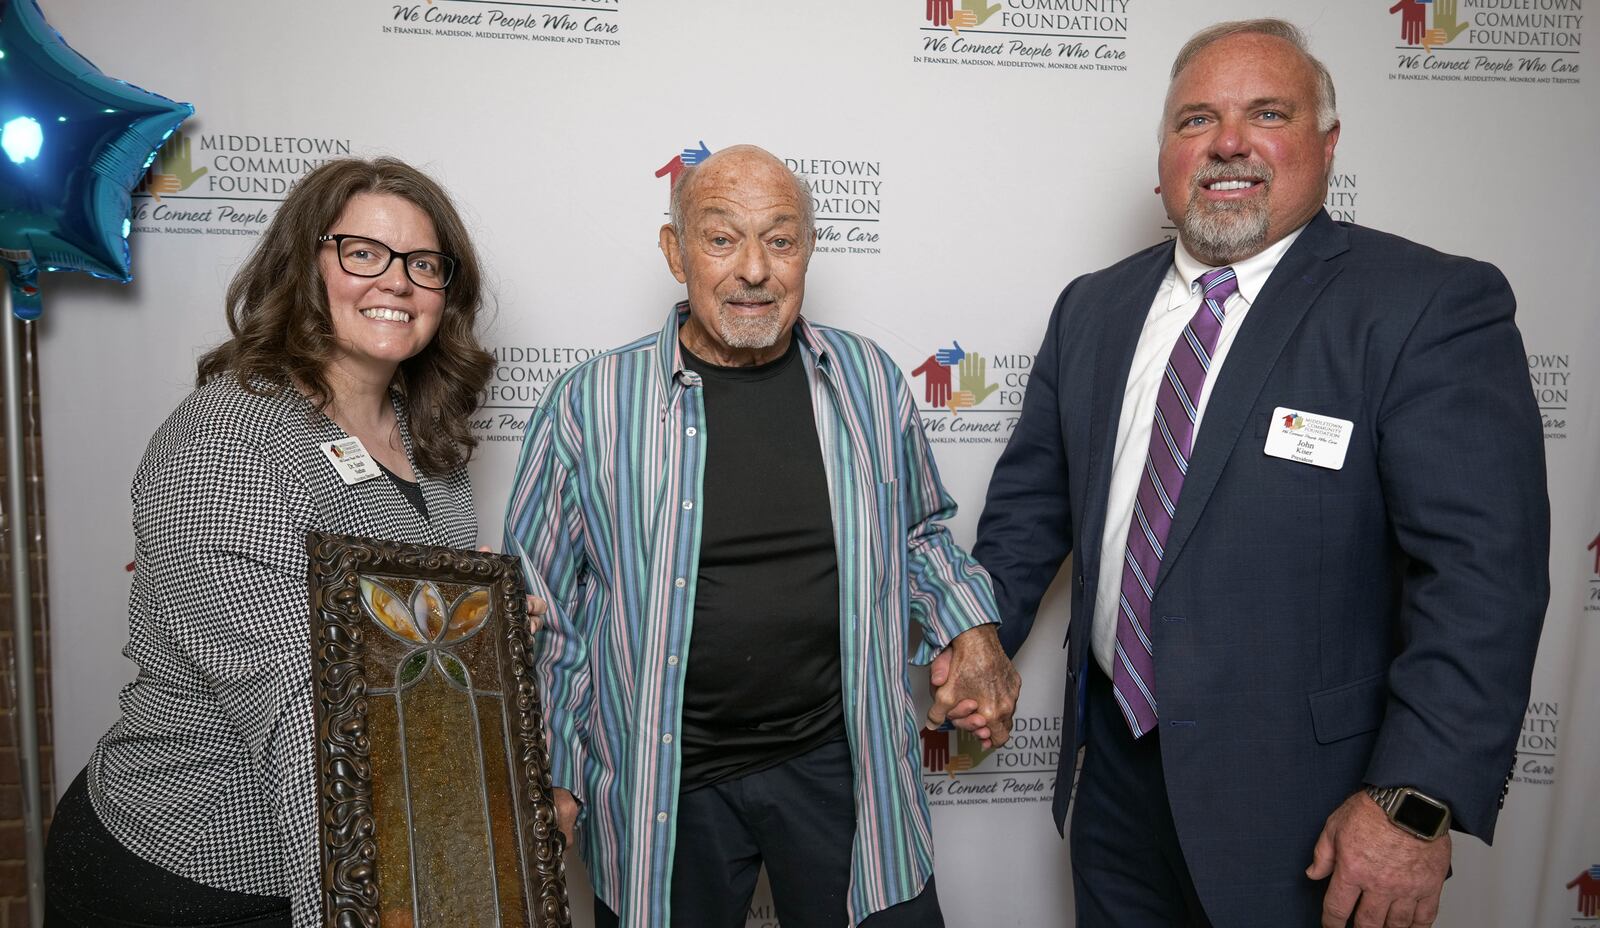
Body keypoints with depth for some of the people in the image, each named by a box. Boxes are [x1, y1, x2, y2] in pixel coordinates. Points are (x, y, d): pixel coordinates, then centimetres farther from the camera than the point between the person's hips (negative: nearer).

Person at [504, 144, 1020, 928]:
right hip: (660, 790, -1)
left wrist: (971, 631, -1)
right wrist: (553, 772, 2)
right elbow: (539, 605, 1)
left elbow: (917, 532, 14)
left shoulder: (867, 380, -2)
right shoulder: (590, 404, -9)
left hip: (843, 761, 2)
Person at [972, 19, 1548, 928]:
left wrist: (1416, 803, -21)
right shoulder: (1093, 308, 4)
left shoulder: (1432, 306, -12)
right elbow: (1032, 502, 10)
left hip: (1302, 801, -4)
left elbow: (1483, 569, -17)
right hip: (1115, 756, 5)